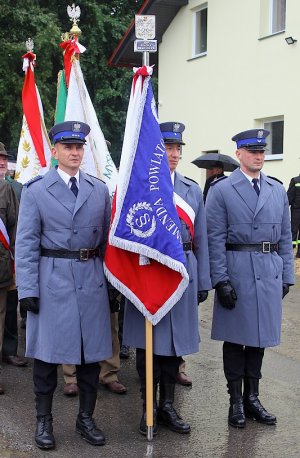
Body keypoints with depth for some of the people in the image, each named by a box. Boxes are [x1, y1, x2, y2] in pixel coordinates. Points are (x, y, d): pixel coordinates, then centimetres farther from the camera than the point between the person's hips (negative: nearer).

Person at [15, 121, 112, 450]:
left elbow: (106, 238, 10)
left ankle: (86, 418, 24)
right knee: (47, 351, 4)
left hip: (91, 279, 3)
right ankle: (43, 420, 20)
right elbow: (26, 243, -3)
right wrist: (28, 289, -10)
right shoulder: (36, 191, -1)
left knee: (92, 351, 8)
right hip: (52, 278, -3)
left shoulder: (99, 189, 9)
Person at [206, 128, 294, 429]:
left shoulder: (278, 190, 11)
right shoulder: (221, 190, -3)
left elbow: (285, 237, 12)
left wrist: (287, 276, 8)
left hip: (269, 273, 4)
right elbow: (215, 238, -7)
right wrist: (220, 279, -13)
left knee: (260, 336, 11)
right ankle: (236, 401, 16)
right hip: (237, 271, -4)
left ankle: (252, 397, 23)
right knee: (235, 336, 4)